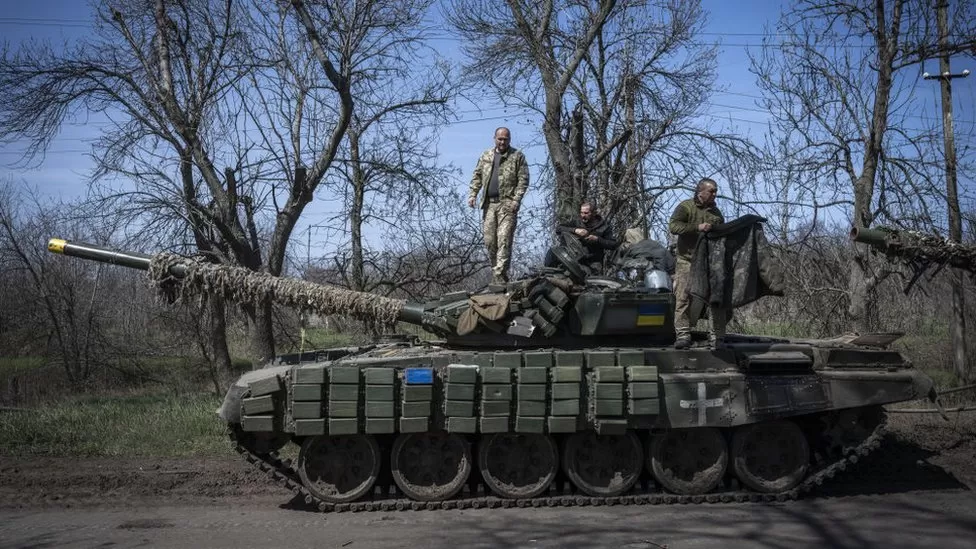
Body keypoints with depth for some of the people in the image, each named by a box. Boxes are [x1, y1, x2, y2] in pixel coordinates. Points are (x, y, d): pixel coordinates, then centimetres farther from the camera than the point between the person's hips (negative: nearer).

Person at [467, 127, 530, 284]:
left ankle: (500, 274, -15)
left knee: (504, 240, -12)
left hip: (507, 204, -5)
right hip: (489, 204, 5)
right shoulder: (486, 156, 17)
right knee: (489, 240, 4)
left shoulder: (517, 156, 4)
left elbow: (523, 180, -2)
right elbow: (477, 177, 18)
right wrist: (472, 194, 4)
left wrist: (516, 200, -12)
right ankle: (495, 269, 15)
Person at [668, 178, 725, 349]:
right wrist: (697, 228, -22)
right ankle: (683, 335, -4)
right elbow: (673, 226, -15)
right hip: (687, 260, -5)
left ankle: (718, 337, 6)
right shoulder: (686, 207, -1)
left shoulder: (715, 211, 17)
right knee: (683, 298, -8)